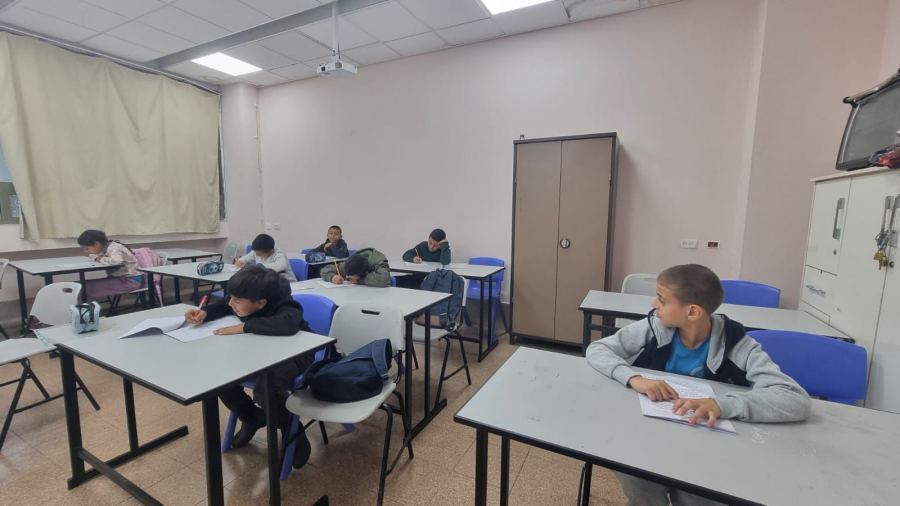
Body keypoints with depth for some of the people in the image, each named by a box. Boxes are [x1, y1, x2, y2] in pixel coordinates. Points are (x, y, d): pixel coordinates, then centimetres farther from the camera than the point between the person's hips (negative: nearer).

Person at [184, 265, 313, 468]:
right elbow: (224, 307, 10)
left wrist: (244, 327, -47)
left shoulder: (286, 307, -33)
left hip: (293, 355, -8)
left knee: (265, 389, -33)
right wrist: (204, 313, -11)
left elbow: (288, 324, -57)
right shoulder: (246, 302, -11)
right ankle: (253, 418, 18)